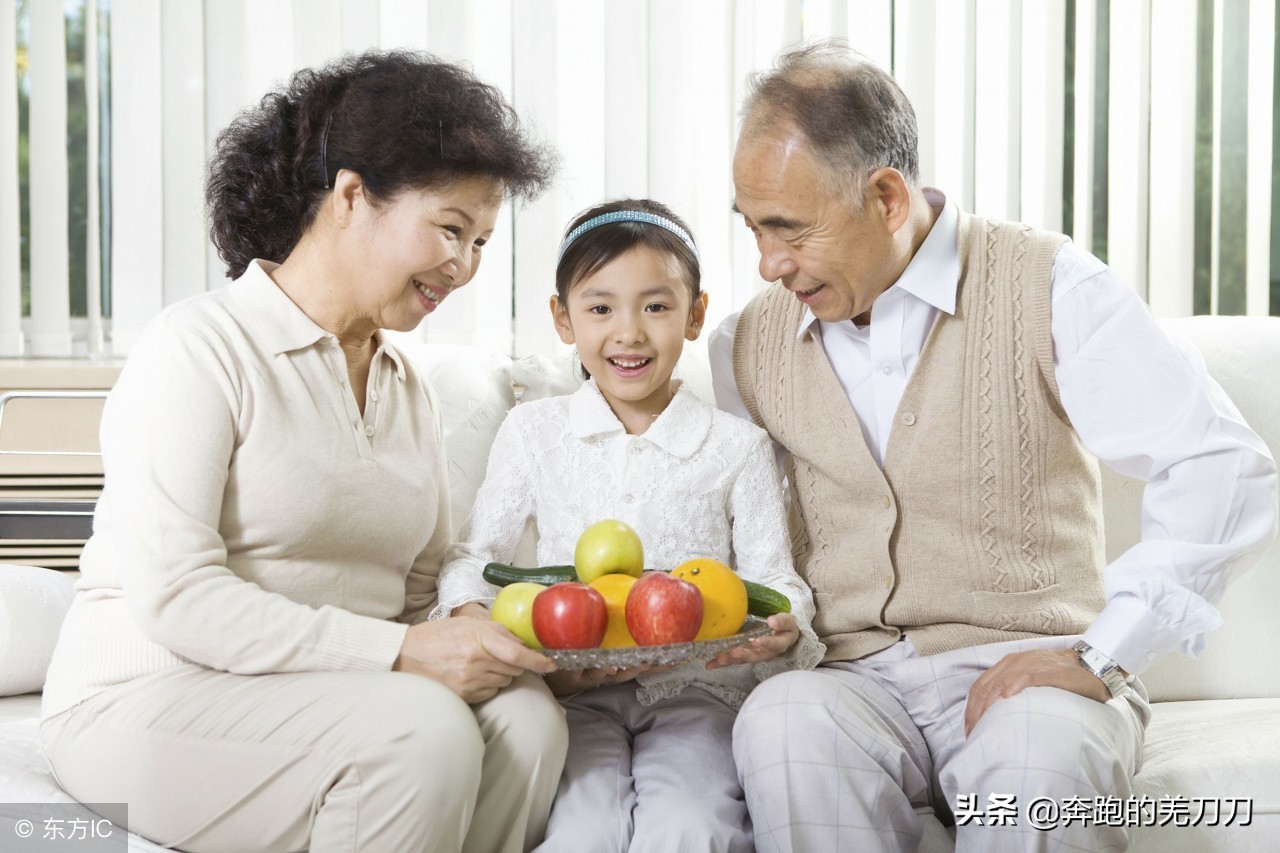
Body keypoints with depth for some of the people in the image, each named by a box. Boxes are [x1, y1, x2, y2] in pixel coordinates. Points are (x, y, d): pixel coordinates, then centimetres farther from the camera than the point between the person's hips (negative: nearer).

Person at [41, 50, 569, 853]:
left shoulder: (409, 388, 16)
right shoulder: (200, 347, -8)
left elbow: (421, 594, 12)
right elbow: (173, 598, -18)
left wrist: (524, 641, -11)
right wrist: (398, 652, -24)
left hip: (340, 690, 7)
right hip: (150, 699, -6)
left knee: (527, 713, -22)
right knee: (424, 728, -30)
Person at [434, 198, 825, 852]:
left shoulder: (737, 447, 6)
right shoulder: (532, 431, 9)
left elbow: (772, 579, 5)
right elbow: (476, 554, 12)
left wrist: (783, 631, -19)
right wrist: (471, 619, -11)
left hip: (694, 688, 0)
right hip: (575, 690, 1)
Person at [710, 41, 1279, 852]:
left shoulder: (1045, 288, -3)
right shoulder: (748, 344, 8)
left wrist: (1099, 655, -16)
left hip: (1024, 673, -3)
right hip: (855, 682, 3)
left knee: (1037, 749, -37)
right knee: (781, 721, -32)